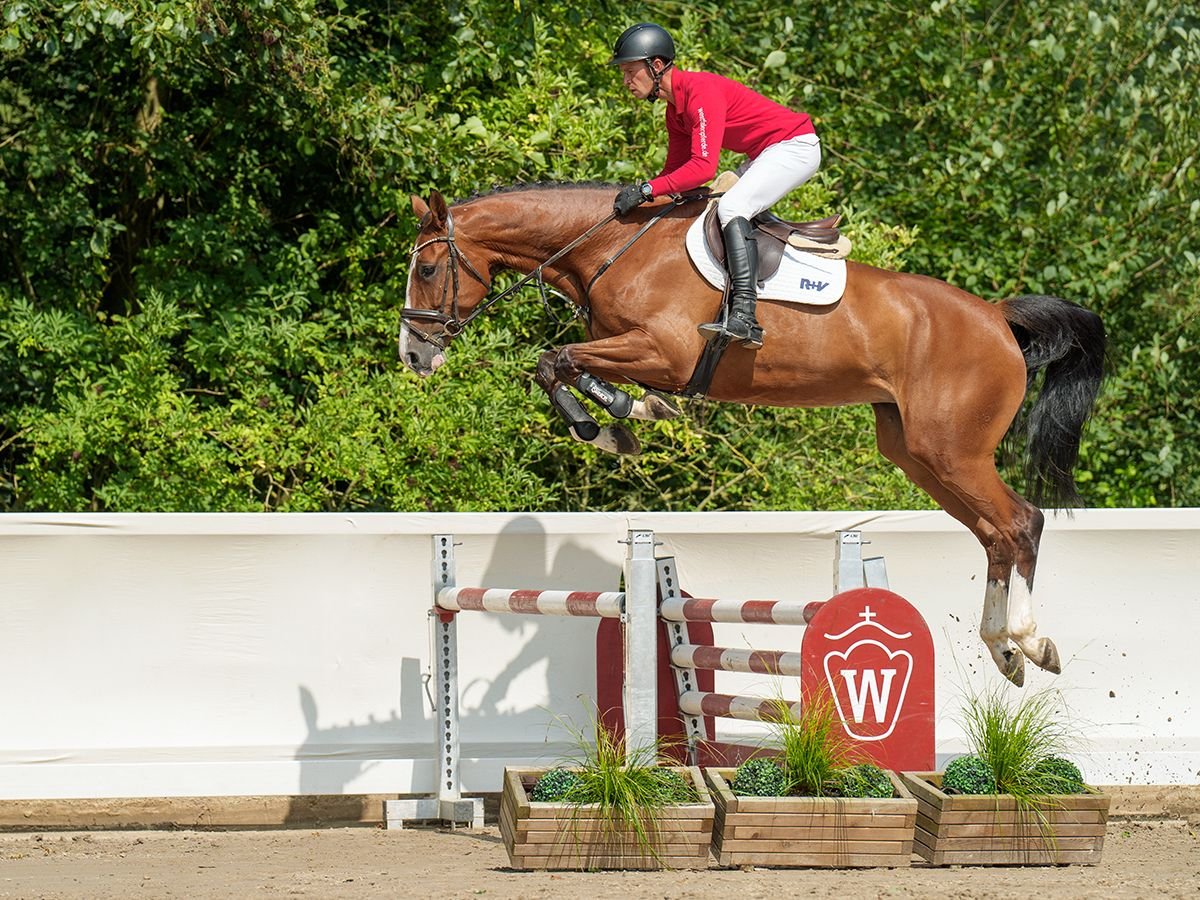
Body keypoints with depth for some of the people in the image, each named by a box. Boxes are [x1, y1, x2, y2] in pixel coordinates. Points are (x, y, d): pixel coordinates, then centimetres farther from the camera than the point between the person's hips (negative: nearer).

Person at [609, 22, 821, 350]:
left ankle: (745, 318, -35)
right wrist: (634, 195, -1)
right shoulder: (675, 110, 9)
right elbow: (676, 170, 13)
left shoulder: (701, 91, -23)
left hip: (795, 147, -11)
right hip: (766, 155, 11)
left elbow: (703, 166, -31)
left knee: (731, 207, -26)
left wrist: (646, 189, -32)